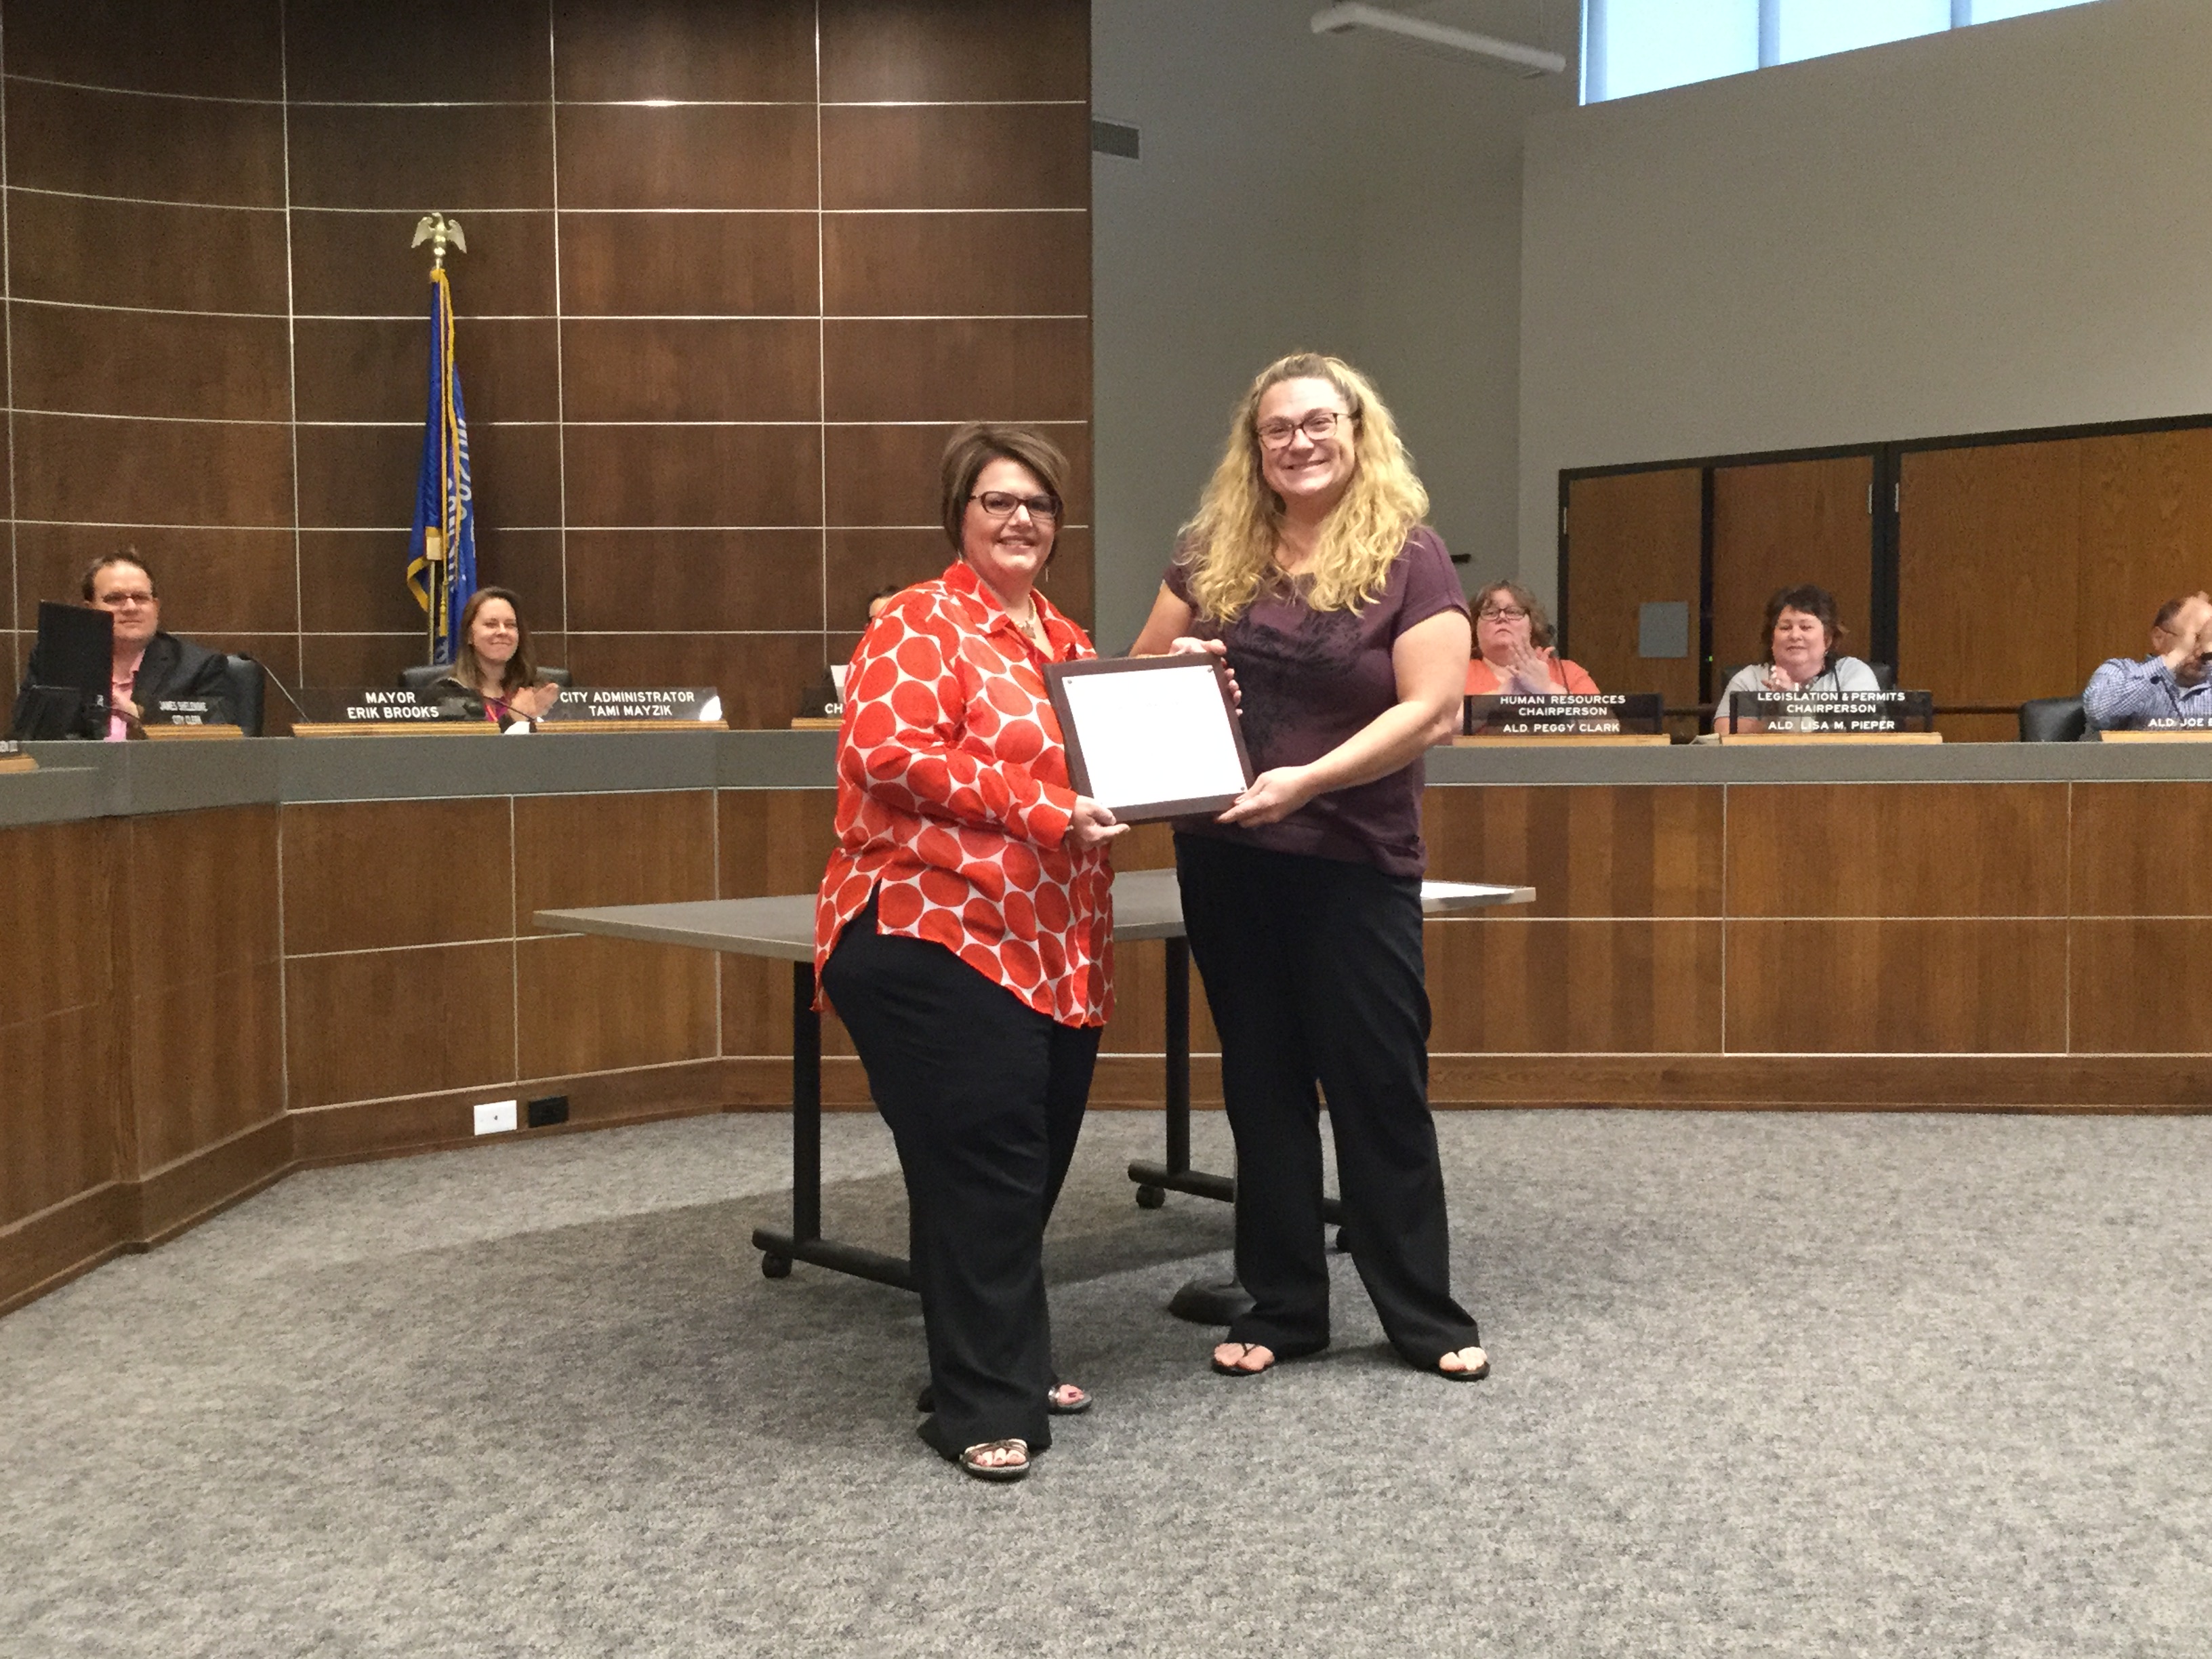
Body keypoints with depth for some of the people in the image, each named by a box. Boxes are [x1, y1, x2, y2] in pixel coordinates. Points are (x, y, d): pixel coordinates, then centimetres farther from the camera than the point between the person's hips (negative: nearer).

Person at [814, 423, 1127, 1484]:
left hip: (1057, 950, 8)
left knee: (1032, 1169, 14)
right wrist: (1037, 809, -21)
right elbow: (886, 750, -18)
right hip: (936, 937, -8)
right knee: (983, 1174, -7)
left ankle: (1007, 1366, 29)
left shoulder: (1069, 643, 20)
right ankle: (985, 1410, 3)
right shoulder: (920, 624, -5)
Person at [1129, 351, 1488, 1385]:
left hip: (1355, 863, -4)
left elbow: (1432, 710, -13)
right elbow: (1140, 671, 16)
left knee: (1379, 1086, 3)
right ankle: (1281, 1308, 24)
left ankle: (1426, 1317, 18)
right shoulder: (1213, 554, 7)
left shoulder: (1408, 558, -5)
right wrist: (1173, 669, -8)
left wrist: (1309, 778, -22)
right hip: (1227, 861, 4)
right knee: (1261, 1084, 11)